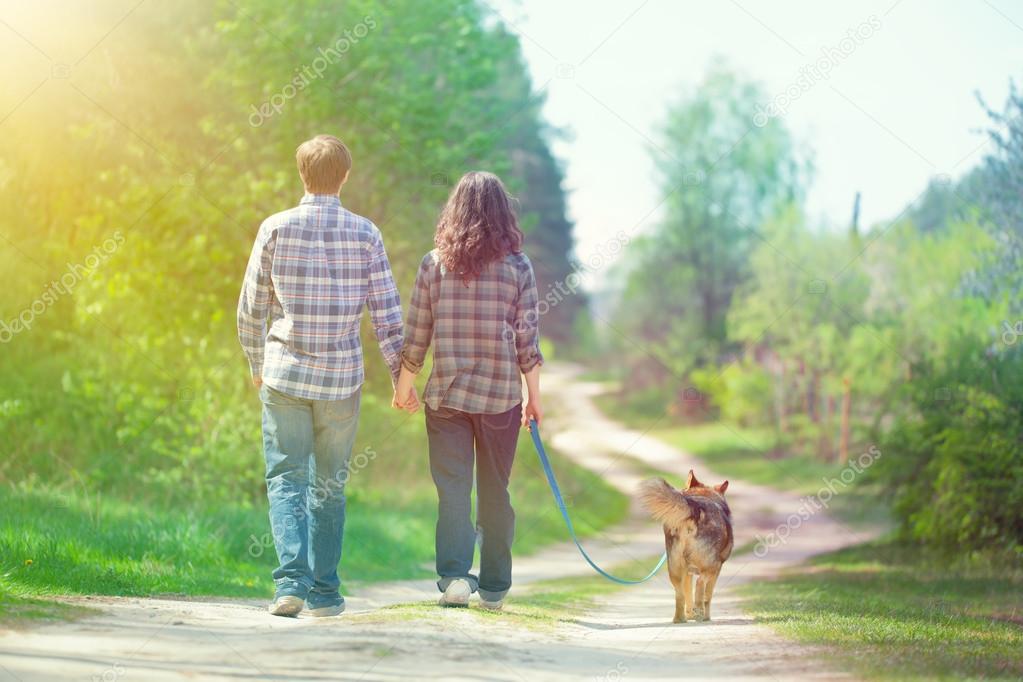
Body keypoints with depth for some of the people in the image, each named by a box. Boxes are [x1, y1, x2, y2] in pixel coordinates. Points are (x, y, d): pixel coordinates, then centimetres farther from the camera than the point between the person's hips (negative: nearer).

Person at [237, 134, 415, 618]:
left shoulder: (275, 228, -3)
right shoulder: (365, 234, -2)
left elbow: (250, 310, 2)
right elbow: (387, 314, -1)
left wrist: (257, 366, 18)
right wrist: (401, 377, 9)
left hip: (284, 374, -1)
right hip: (342, 378, 1)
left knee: (287, 479, 3)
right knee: (330, 484, 12)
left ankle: (291, 581, -14)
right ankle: (324, 592, 14)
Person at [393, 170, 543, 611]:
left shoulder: (434, 264, -1)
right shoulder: (517, 266, -3)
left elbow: (416, 333, 2)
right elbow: (527, 338, -2)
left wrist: (405, 383, 14)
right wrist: (533, 394, 8)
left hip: (446, 393, 0)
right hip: (501, 395, 0)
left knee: (452, 489, 2)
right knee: (495, 492, 11)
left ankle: (454, 575, -14)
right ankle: (494, 587, 16)